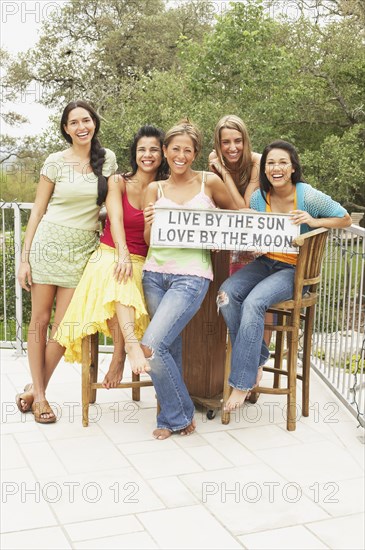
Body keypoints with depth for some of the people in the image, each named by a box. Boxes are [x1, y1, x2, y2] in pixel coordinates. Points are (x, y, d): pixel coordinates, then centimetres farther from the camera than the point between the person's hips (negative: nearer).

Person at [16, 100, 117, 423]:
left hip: (82, 250, 2)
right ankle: (39, 394, 15)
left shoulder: (107, 159, 6)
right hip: (48, 243, -1)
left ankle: (35, 389, 16)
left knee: (63, 327, -2)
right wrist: (25, 258, -3)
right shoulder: (56, 162, 0)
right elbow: (38, 210, 2)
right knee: (40, 320, 3)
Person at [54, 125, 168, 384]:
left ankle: (119, 355, -32)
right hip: (108, 255, -1)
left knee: (125, 281, -35)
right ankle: (132, 343, -52)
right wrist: (123, 254, -30)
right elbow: (116, 218, -14)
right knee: (118, 274, -37)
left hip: (141, 265, 1)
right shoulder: (118, 182, 5)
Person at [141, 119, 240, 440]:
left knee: (152, 346, -16)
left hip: (191, 276, -4)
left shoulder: (209, 182, 3)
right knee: (170, 347, 6)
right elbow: (149, 239, 8)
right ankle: (176, 415, 25)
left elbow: (237, 215, 14)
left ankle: (177, 416, 4)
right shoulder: (155, 189, 11)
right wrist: (150, 223, -13)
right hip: (155, 273, 4)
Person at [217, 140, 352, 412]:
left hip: (295, 268, -5)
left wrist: (314, 221, -18)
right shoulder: (259, 197, 2)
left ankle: (242, 382, -21)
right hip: (265, 262, 5)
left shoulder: (308, 196, -10)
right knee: (226, 293, -24)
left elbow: (346, 219, -2)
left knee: (253, 302, -31)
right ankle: (256, 359, -6)